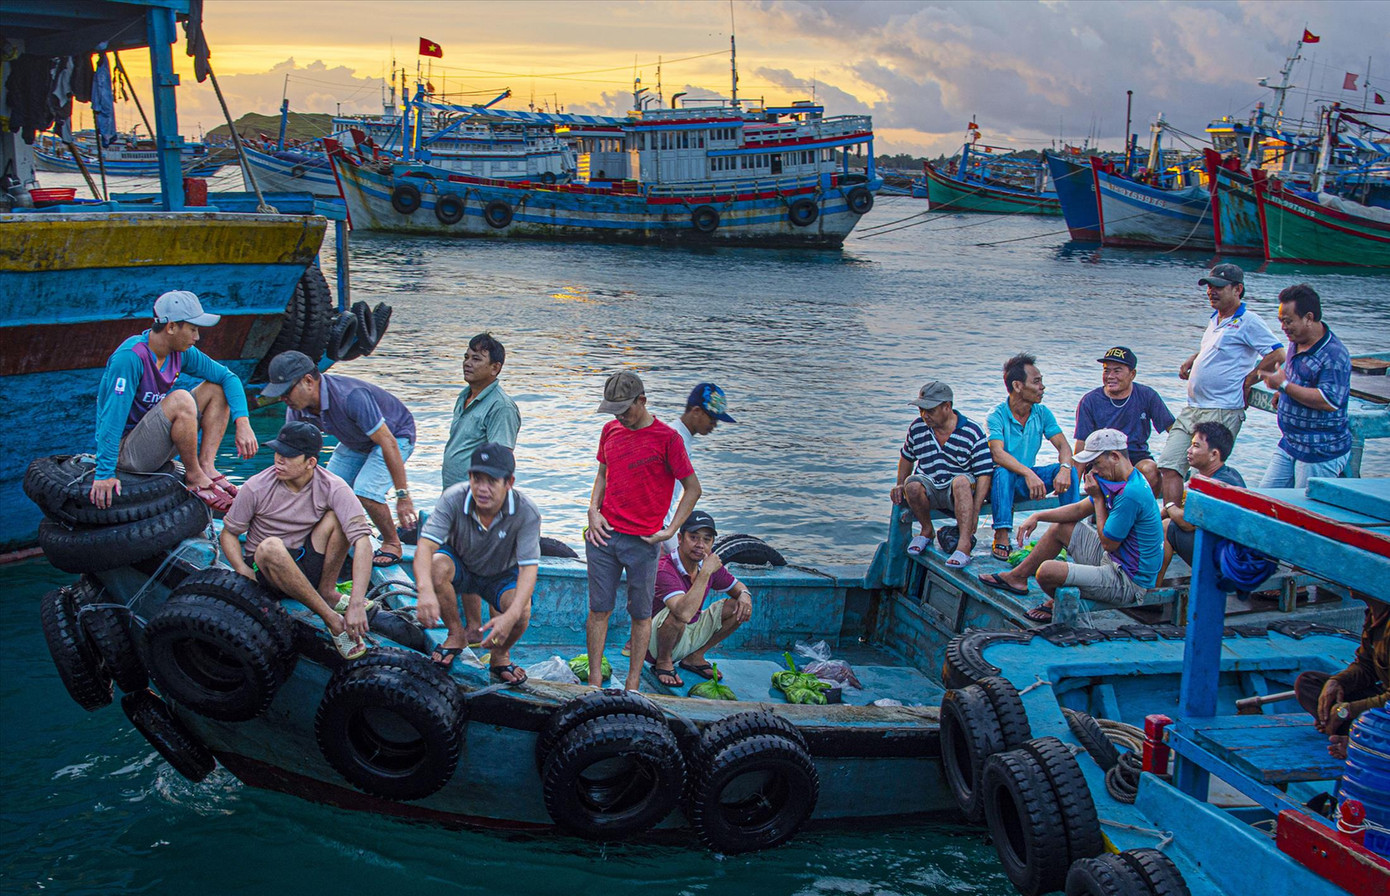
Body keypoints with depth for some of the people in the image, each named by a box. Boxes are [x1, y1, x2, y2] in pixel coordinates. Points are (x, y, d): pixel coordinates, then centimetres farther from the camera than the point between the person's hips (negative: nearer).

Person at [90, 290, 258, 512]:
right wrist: (104, 474, -30)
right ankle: (194, 477, -15)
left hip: (155, 445, 8)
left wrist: (242, 423, -11)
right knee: (180, 400, -31)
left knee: (216, 389, 2)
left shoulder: (181, 352, -1)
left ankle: (207, 466, -11)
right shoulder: (130, 357, -25)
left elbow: (228, 377, 4)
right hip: (125, 451, -8)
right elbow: (113, 417, -28)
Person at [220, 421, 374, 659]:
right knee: (271, 546, -36)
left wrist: (355, 605, -37)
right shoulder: (256, 488, -13)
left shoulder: (332, 488, -16)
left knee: (336, 518, -21)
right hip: (264, 567, -1)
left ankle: (328, 592, -8)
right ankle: (332, 620, -29)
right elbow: (228, 533, -1)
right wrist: (244, 573, -22)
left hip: (309, 565, 1)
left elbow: (362, 539, -26)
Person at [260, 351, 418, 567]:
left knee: (365, 491, -24)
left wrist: (403, 496, -34)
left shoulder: (350, 397, -40)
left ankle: (392, 544, -2)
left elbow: (388, 444, -36)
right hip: (356, 442, 8)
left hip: (395, 434, -8)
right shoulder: (297, 408, -17)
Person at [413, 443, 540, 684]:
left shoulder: (526, 513, -28)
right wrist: (425, 590, -56)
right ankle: (457, 634, -6)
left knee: (521, 612, -31)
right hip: (461, 567, 1)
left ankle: (500, 655, 5)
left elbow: (529, 568, -31)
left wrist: (510, 616, -47)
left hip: (504, 575, -1)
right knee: (436, 565, -33)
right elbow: (425, 546, -35)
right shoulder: (453, 499, -27)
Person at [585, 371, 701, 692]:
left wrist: (670, 530, -10)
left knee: (641, 614, 6)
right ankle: (594, 682, 14)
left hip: (643, 542, -4)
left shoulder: (666, 437, -8)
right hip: (603, 534, 4)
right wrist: (593, 511, 4)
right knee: (599, 609, 6)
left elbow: (693, 489, -4)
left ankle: (632, 686, 15)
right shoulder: (611, 430, 8)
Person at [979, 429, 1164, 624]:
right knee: (1060, 527, 22)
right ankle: (1017, 577, 31)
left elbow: (1108, 543, -19)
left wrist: (1098, 498, -12)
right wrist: (1038, 517, 10)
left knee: (1047, 571, -23)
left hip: (1128, 583, -10)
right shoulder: (1125, 482, 6)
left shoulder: (1131, 493, -27)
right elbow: (1080, 509, 16)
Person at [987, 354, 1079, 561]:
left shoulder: (1042, 413, 1)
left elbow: (1063, 445, -6)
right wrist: (1028, 474, -44)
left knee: (1067, 470, -17)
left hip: (1028, 477, 5)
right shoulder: (997, 416, -16)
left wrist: (1065, 469, -28)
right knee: (1003, 472, -37)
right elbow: (997, 454, -30)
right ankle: (1001, 537, -37)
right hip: (1002, 481, -5)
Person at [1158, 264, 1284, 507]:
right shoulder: (1215, 318, 18)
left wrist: (1247, 382, -7)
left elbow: (1277, 355, -15)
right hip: (1191, 409, 8)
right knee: (1169, 466, -2)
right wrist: (1191, 361, 19)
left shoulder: (1248, 321, -7)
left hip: (1222, 412, -8)